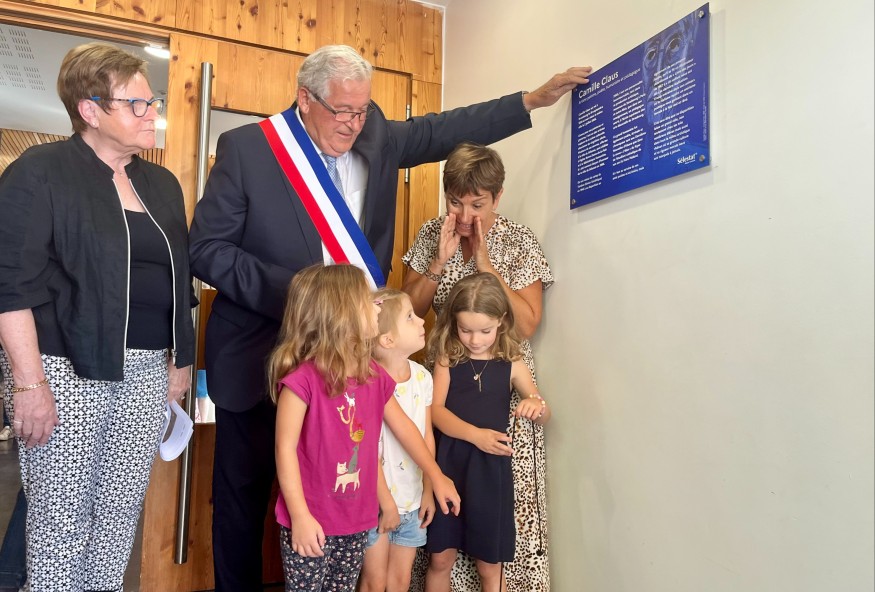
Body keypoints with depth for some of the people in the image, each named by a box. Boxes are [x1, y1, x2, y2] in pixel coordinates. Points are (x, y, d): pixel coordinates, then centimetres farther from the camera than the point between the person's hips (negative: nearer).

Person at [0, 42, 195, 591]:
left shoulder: (161, 184, 12)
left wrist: (181, 358, 14)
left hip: (148, 370, 5)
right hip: (69, 369, -5)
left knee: (121, 514, 13)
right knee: (61, 516, 5)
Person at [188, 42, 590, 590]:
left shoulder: (375, 137, 3)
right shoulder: (245, 147, -9)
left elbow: (446, 129, 12)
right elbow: (206, 248, -9)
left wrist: (533, 99, 11)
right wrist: (288, 289, -20)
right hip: (260, 355, -2)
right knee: (243, 493, 13)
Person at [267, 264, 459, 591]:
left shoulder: (374, 376, 0)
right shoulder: (302, 378, -21)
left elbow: (402, 426, 11)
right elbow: (285, 448, -17)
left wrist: (436, 476, 18)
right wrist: (300, 516, -16)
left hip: (356, 519, 6)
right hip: (312, 522, -6)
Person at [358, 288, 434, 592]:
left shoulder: (422, 376, -3)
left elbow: (427, 436, 4)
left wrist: (428, 491, 5)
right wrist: (387, 502, -11)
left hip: (412, 499, 5)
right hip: (375, 502, -5)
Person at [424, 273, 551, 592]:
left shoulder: (512, 365, 1)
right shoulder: (447, 360, 0)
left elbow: (544, 417, 3)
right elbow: (436, 409, -11)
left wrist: (536, 404, -21)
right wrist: (475, 434, -27)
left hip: (490, 469, 0)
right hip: (449, 463, 0)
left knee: (489, 565, 11)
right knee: (440, 558, 12)